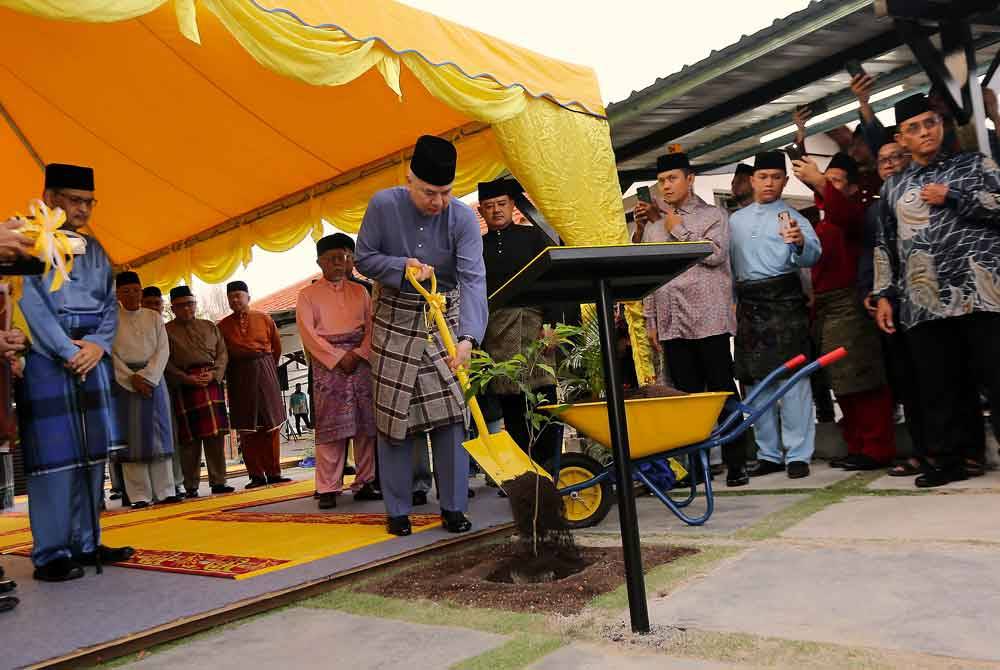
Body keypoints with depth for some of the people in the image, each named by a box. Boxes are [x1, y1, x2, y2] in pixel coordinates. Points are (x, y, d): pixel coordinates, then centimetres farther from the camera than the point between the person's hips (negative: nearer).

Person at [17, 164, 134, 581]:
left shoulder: (94, 249, 17)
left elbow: (111, 303, 13)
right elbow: (29, 301, -11)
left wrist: (98, 344, -5)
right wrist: (69, 352, -15)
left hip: (92, 361, 6)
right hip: (46, 362, -6)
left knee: (92, 453, 6)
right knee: (54, 455, -5)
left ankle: (86, 544, 15)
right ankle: (51, 554, 2)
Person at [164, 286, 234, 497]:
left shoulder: (210, 326, 19)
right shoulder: (167, 331, 7)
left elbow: (223, 353, 12)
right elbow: (166, 363, -1)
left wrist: (214, 374, -6)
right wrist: (188, 379, -13)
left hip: (212, 383, 3)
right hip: (184, 387, -3)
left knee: (216, 435, 0)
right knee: (189, 439, -3)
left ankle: (218, 482, 6)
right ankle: (191, 486, 5)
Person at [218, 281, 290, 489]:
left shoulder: (264, 319, 3)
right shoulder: (223, 326, 2)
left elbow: (277, 346, 10)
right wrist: (233, 374, 1)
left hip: (265, 372, 0)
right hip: (239, 379, 0)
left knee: (271, 424, 1)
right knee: (247, 428, 1)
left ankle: (274, 473, 7)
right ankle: (256, 475, 7)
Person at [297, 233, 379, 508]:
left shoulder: (360, 291, 15)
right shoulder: (308, 294, 7)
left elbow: (372, 325, 8)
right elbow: (307, 333, -3)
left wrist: (358, 354, -8)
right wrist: (338, 358, -11)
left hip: (361, 360, 3)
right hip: (327, 363, -3)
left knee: (366, 425, 2)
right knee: (330, 427, -5)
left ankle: (364, 483, 10)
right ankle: (328, 489, 0)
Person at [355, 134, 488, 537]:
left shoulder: (463, 217, -17)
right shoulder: (383, 205, -13)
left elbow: (473, 279, -27)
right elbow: (364, 258, -4)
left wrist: (468, 337, -41)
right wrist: (404, 266, -23)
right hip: (395, 321, 0)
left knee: (450, 415, -2)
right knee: (393, 416, 3)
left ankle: (453, 507, 10)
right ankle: (398, 511, 15)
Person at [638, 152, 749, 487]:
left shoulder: (713, 215, 7)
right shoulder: (653, 226, 19)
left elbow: (715, 254, -11)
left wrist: (679, 229, -1)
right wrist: (650, 321, 13)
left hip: (708, 318, -4)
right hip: (671, 323, 4)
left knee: (723, 390, -3)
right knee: (686, 394, 4)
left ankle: (735, 462, 4)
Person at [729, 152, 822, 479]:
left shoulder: (792, 216, 0)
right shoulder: (736, 220, 16)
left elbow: (811, 256, -16)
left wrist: (801, 242, -37)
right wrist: (733, 303, 16)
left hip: (784, 301, -5)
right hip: (748, 305, 5)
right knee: (754, 381, 7)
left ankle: (798, 454, 2)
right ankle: (768, 454, 17)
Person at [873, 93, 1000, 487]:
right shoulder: (893, 187, 20)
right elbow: (885, 246, 19)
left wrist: (953, 197, -5)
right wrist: (884, 295, 12)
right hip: (924, 303, 3)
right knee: (938, 386, 4)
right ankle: (948, 458, 14)